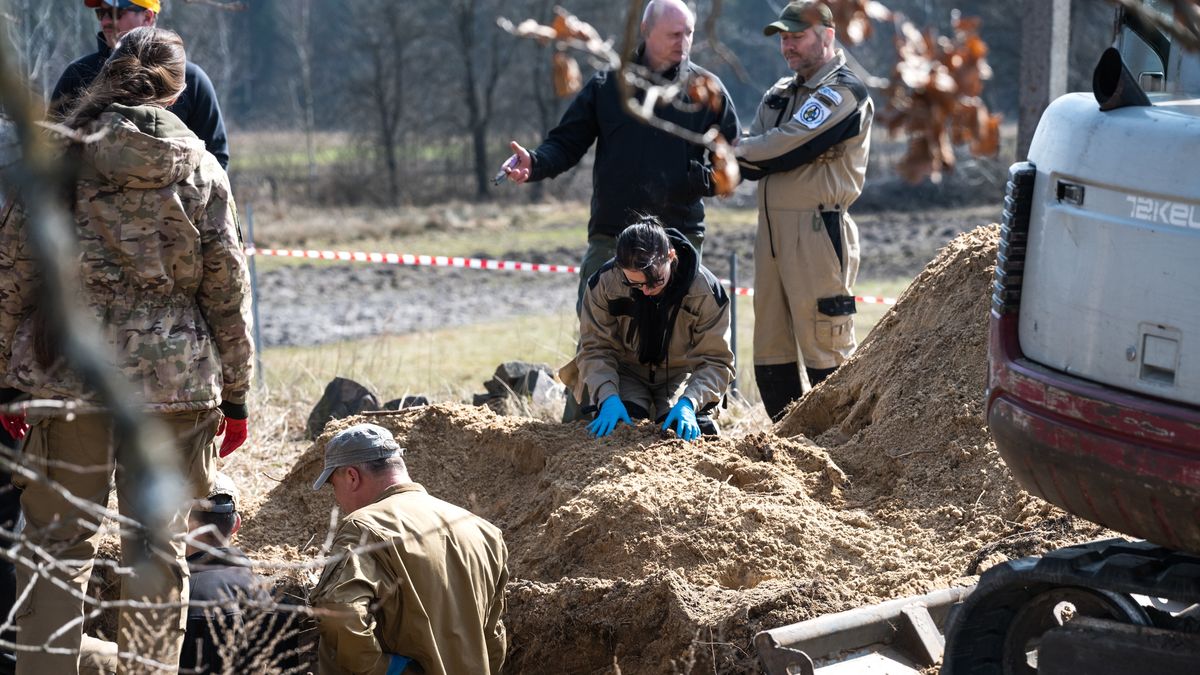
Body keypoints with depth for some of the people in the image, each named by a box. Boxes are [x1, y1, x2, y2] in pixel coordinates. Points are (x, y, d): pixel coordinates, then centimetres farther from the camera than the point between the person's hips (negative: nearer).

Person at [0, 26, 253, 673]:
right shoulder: (201, 171, 1)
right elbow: (227, 290, 3)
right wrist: (235, 395, 10)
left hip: (64, 375, 0)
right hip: (174, 378, 0)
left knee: (57, 542, 9)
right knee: (159, 545, 7)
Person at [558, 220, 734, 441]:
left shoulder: (706, 290, -23)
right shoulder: (604, 283, -21)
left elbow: (715, 360, -19)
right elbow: (595, 348, -16)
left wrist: (689, 403, -36)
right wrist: (608, 396, -34)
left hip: (679, 374, 0)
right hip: (627, 372, 0)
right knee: (620, 425, -29)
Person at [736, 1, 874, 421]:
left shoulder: (844, 93, -7)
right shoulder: (779, 95, 20)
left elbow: (783, 148, -16)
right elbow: (749, 164, 9)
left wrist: (743, 151, 1)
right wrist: (758, 160, -12)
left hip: (818, 230, -8)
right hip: (772, 227, 8)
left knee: (825, 351, -8)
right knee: (770, 351, 9)